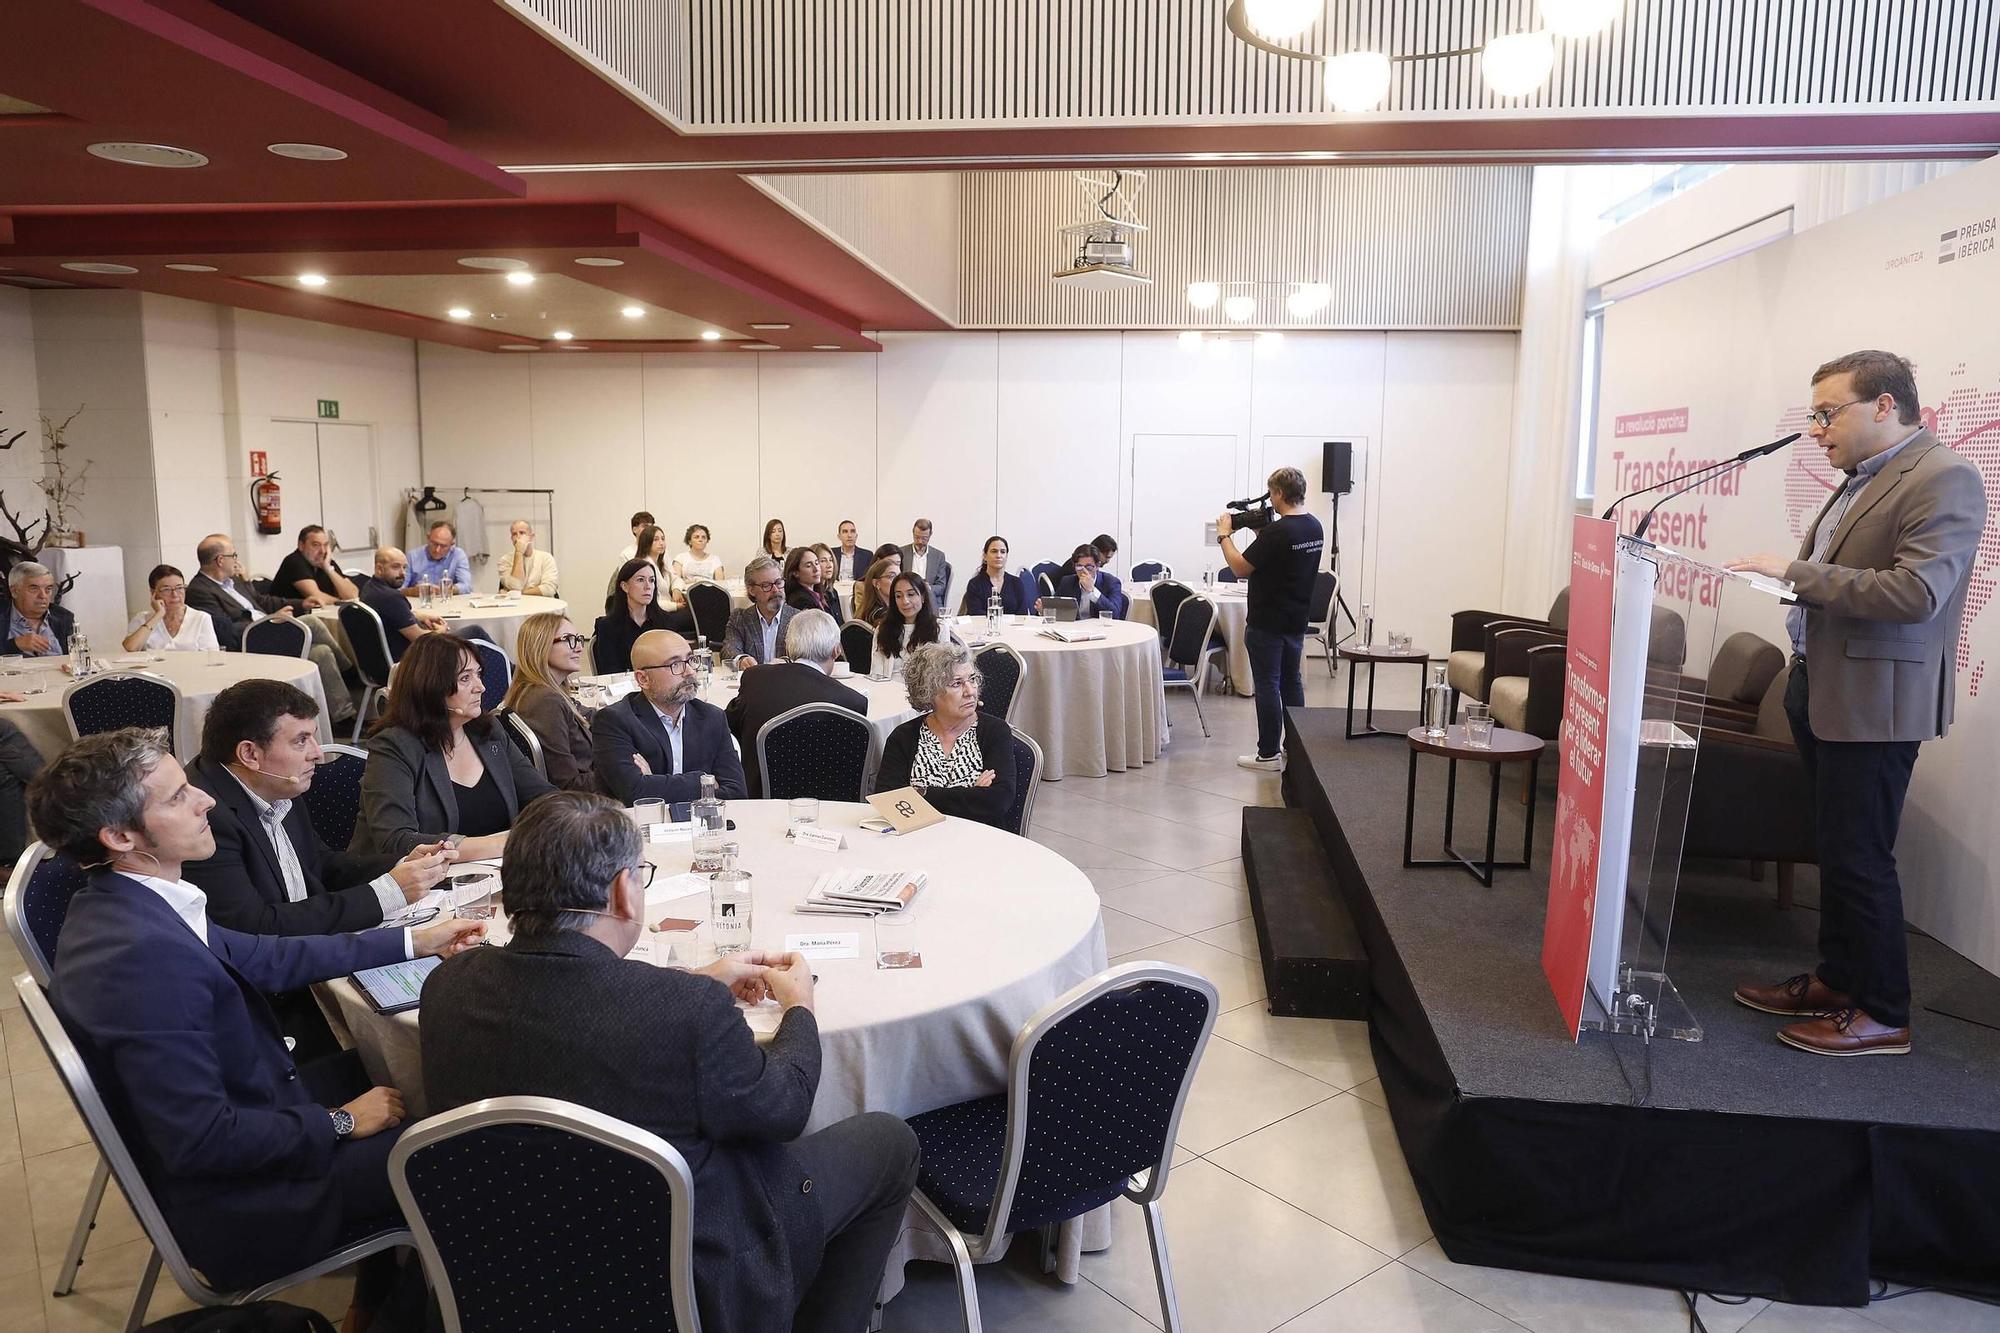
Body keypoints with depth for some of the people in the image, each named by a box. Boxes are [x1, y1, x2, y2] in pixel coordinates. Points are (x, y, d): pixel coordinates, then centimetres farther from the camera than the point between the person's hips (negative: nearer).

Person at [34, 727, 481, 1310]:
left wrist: (413, 942, 9)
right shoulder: (145, 954, -34)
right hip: (234, 1201, -9)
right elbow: (202, 1142, -32)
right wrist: (339, 1124, -17)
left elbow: (260, 957, 8)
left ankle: (380, 1294, 33)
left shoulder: (123, 905, -3)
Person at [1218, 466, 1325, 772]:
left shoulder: (1277, 532, -22)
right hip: (1296, 620, 8)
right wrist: (1261, 533, 15)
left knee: (1268, 685, -2)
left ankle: (1269, 754, 2)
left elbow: (1241, 567, -16)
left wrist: (1224, 535, -4)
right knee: (1292, 681, 15)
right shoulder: (1315, 528, 6)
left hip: (1267, 623, -8)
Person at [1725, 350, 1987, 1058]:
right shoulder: (1862, 478, 14)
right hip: (1820, 690, 9)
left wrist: (1796, 571, -21)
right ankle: (1838, 981, 31)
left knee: (1859, 856, -2)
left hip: (1873, 700, -9)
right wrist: (1792, 575, 6)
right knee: (1837, 848, 18)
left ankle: (1882, 1014, 12)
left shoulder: (1944, 478, -15)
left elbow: (1916, 594, -25)